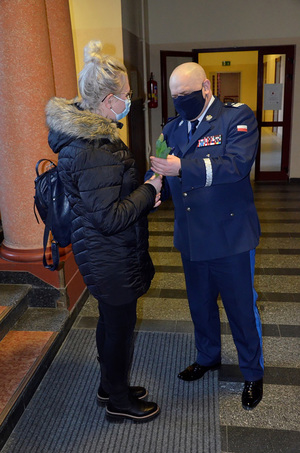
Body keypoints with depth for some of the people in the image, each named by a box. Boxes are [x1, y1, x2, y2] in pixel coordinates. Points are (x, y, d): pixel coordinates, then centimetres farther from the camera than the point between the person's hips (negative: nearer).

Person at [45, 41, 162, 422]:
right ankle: (119, 402, 34)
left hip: (102, 252, 10)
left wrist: (142, 192, 4)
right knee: (120, 325, 9)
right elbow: (109, 217, -27)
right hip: (109, 258, -10)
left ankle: (110, 386, 46)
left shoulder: (85, 134, 6)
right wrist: (149, 190, -16)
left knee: (112, 321, 24)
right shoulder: (93, 150, -28)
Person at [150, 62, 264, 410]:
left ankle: (253, 373, 35)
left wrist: (182, 167, -32)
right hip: (192, 238, 5)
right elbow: (168, 176, 10)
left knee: (241, 307, 10)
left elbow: (237, 165, -25)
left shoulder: (237, 117, -9)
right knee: (200, 304, 21)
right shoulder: (172, 128, 9)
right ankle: (208, 357, 47)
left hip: (231, 236, -5)